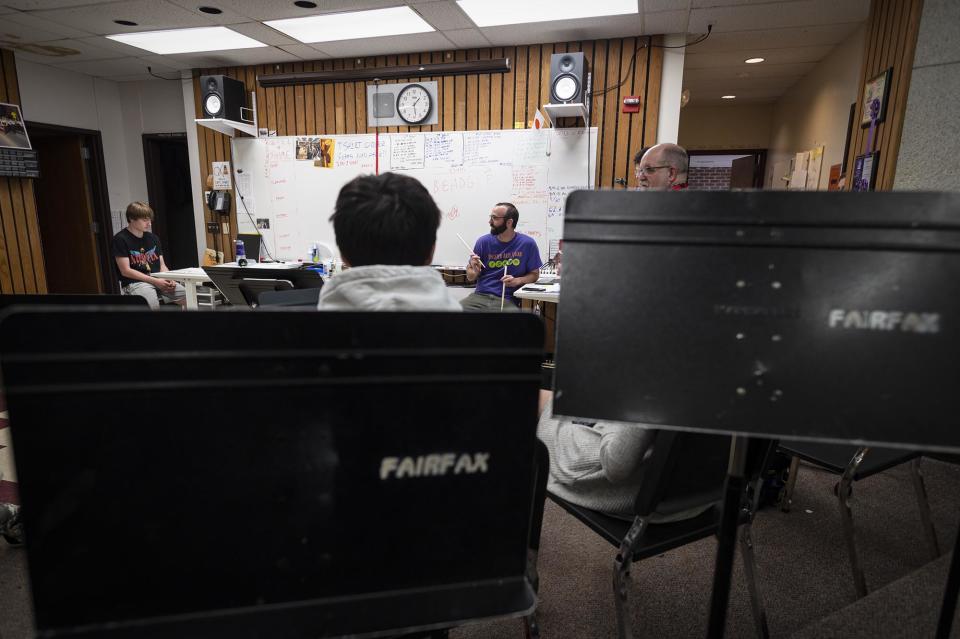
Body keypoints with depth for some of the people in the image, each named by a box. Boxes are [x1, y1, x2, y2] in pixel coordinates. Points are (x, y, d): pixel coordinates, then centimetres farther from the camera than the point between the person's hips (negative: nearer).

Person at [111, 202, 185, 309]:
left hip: (159, 280, 6)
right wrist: (154, 281, -16)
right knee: (152, 305, -36)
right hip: (134, 282, -6)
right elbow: (125, 271, -9)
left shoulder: (153, 238, 16)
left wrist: (168, 279, -7)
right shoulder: (120, 239, -3)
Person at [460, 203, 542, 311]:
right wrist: (475, 272, -12)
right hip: (480, 296, 2)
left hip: (507, 300, -1)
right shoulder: (483, 241, 4)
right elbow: (470, 277, 11)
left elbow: (534, 274, 8)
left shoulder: (527, 244, -1)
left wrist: (518, 280, -11)